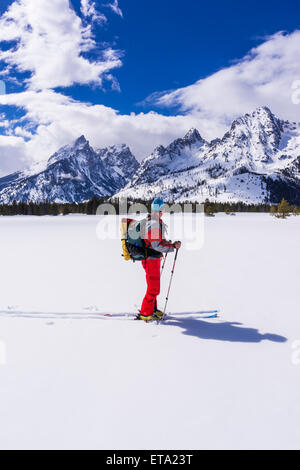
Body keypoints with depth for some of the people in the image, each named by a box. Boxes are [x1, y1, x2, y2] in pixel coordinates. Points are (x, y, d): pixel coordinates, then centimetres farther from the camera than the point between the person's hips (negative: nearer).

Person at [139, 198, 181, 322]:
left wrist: (172, 244, 5)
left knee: (154, 286, 20)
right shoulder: (154, 224, -22)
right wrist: (173, 247, -18)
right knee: (154, 288, -3)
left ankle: (152, 309, 34)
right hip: (151, 259, -10)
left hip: (154, 257, 10)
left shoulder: (156, 222, 10)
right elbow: (156, 245, -26)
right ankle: (145, 313, 8)